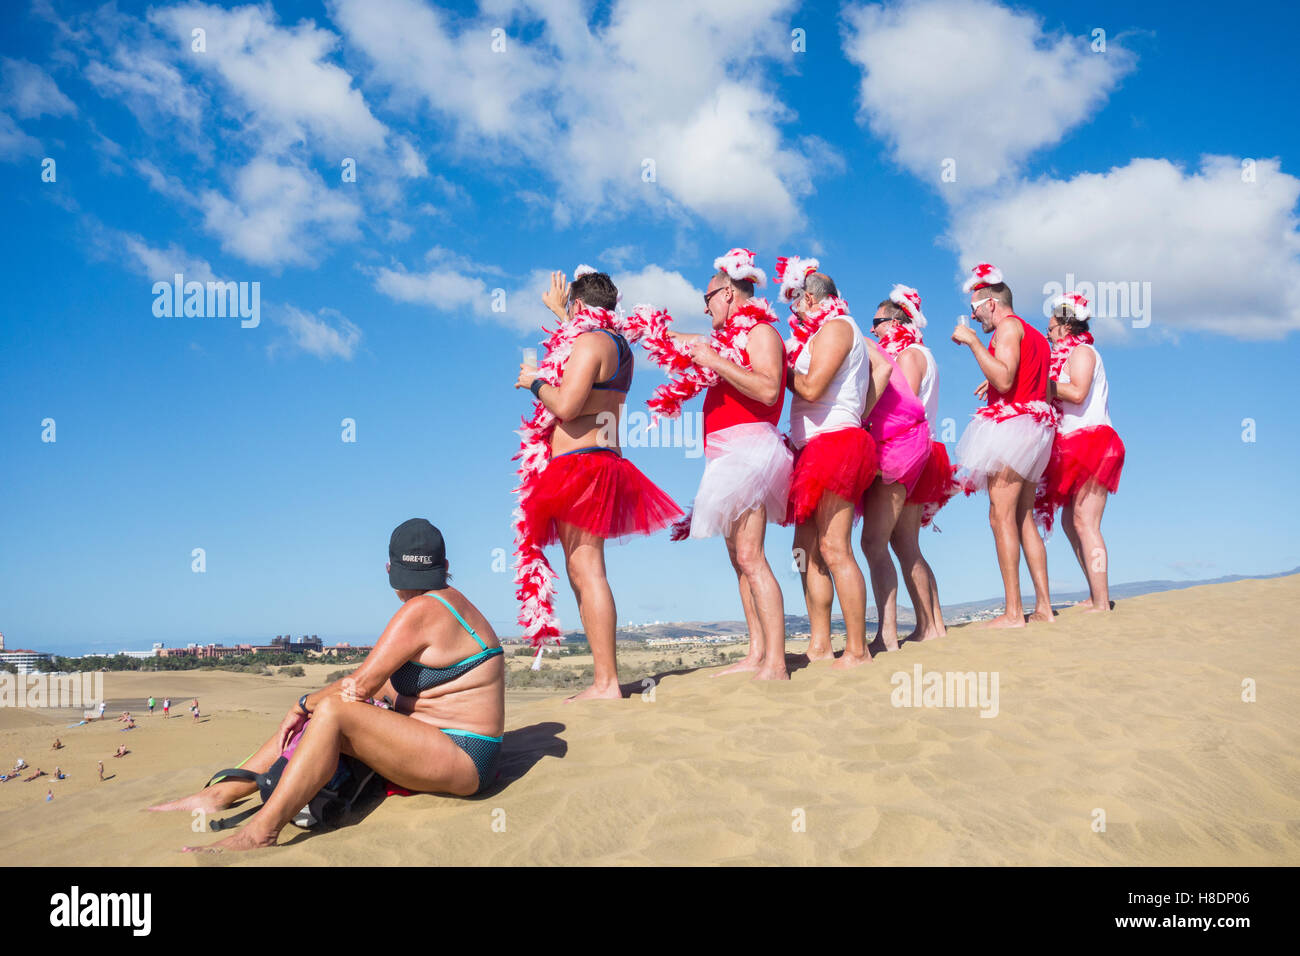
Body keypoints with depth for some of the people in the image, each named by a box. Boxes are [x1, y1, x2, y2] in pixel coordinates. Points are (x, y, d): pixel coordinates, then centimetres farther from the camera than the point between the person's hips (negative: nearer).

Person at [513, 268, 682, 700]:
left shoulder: (588, 341, -10)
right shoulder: (619, 345, 19)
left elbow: (567, 406, -21)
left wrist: (536, 381, -2)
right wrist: (560, 313, 54)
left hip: (578, 464, -10)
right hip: (604, 462, 10)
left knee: (586, 572, -12)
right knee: (584, 573, 12)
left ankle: (606, 682, -14)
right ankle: (604, 678, 13)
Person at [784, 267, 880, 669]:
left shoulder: (835, 326, -5)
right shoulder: (831, 331, 25)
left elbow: (811, 387, -16)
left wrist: (785, 369, 1)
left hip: (834, 441, -10)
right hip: (815, 448, 10)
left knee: (833, 549, -13)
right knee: (807, 550, 6)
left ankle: (857, 651, -11)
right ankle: (819, 646, 8)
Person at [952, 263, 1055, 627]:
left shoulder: (1008, 326, -6)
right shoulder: (1034, 334, 24)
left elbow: (1004, 380, -20)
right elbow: (1042, 387, 23)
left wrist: (973, 341, -16)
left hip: (1012, 424, -10)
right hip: (1032, 429, 10)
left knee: (1002, 516, -11)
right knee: (1023, 518, 10)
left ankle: (1013, 612, -14)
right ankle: (1043, 607, 9)